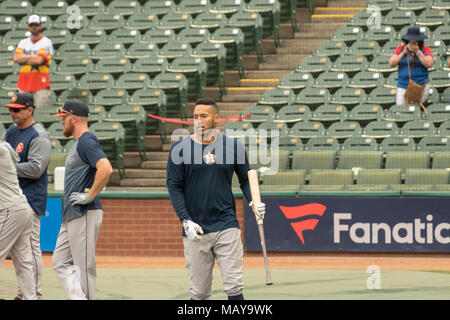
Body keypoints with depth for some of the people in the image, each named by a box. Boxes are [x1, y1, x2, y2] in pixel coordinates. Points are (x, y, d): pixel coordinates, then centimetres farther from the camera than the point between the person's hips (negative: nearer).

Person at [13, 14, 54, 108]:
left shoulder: (46, 42, -1)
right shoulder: (23, 42, 16)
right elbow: (16, 58, 0)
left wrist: (23, 59, 0)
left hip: (41, 82, -5)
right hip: (24, 82, 5)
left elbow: (39, 60, -14)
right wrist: (33, 57, -6)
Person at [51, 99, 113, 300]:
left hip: (85, 214, -11)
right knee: (60, 263, 9)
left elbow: (106, 169, -29)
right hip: (71, 216, 11)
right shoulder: (78, 143, 19)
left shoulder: (87, 142, -14)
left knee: (84, 266, -7)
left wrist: (89, 196, -22)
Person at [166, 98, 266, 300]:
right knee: (199, 292, 3)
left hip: (226, 226, 0)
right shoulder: (180, 149, 2)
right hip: (195, 230, 0)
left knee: (234, 287, -7)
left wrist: (253, 202, -7)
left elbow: (245, 179, 13)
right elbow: (174, 187, 1)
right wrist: (186, 221, -9)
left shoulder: (234, 147, 5)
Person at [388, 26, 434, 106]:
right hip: (403, 86, 1)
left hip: (421, 85, -1)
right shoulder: (400, 49, -1)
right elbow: (391, 64, -7)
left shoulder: (425, 50, -5)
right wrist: (403, 53, -14)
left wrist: (418, 52, -19)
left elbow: (429, 64, -18)